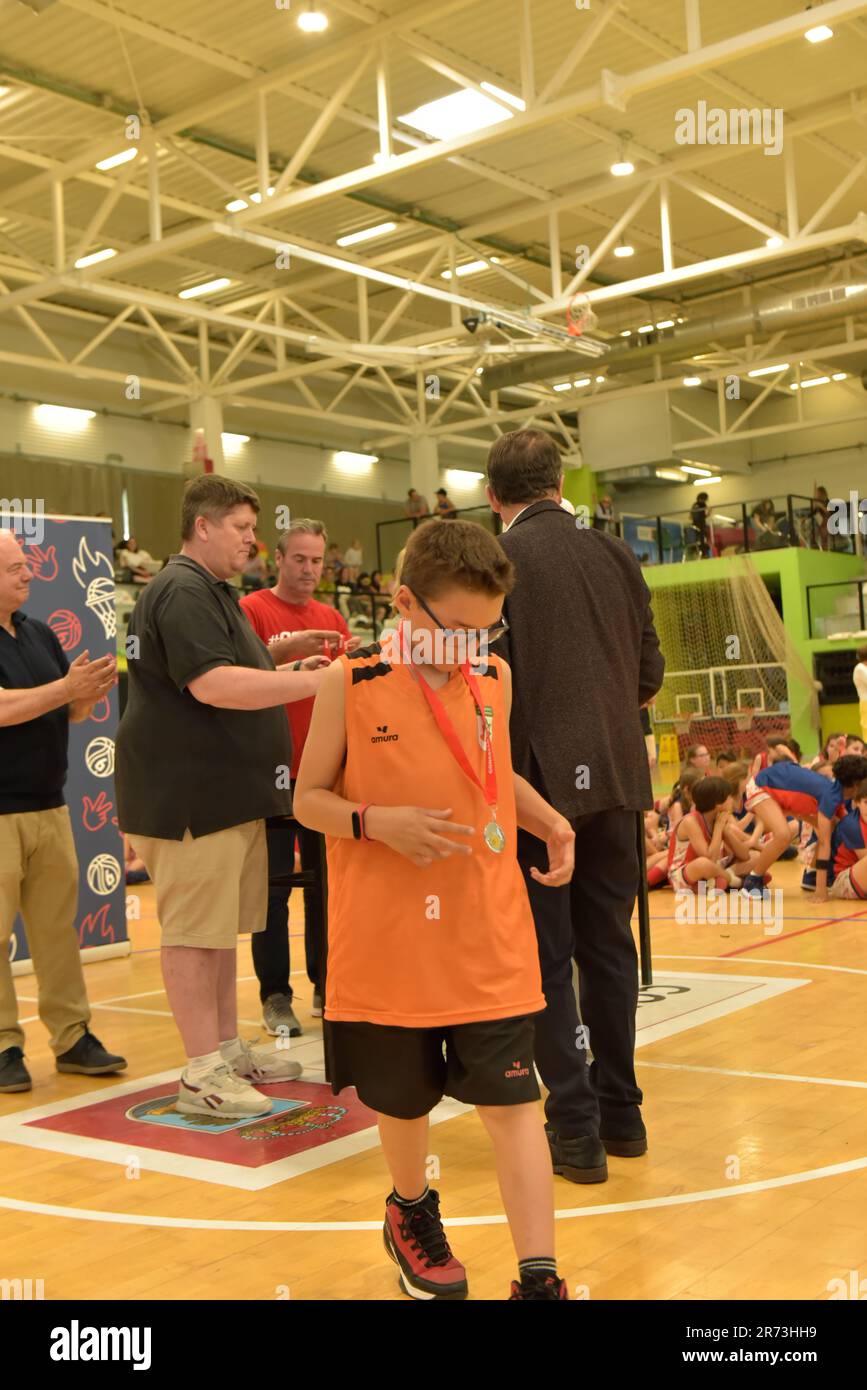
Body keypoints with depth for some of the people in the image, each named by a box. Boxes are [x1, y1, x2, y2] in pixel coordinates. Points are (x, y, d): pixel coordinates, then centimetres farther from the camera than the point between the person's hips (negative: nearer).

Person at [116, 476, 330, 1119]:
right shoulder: (182, 592, -15)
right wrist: (312, 682, -23)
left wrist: (288, 673, 16)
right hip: (189, 793, -11)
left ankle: (228, 1048, 25)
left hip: (229, 790, 11)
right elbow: (211, 684, -26)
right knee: (194, 930, -4)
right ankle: (202, 1074, 2)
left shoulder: (213, 593, 22)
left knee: (221, 925, 15)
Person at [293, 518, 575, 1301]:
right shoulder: (351, 684, -9)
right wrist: (377, 822, -22)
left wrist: (550, 822, 2)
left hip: (489, 943, 2)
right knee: (402, 1099, 16)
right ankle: (412, 1211, 45)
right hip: (388, 943, -2)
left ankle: (540, 1276, 8)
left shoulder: (495, 678, 3)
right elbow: (308, 799, -3)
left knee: (510, 1101, 0)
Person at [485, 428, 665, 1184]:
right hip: (616, 776, 5)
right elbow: (650, 674, 8)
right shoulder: (617, 555, 7)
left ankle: (576, 1125, 8)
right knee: (607, 942, 16)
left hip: (540, 776, -5)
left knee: (546, 955, 4)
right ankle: (620, 1110, 25)